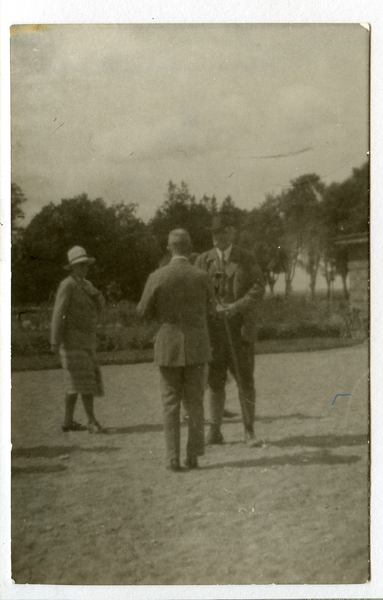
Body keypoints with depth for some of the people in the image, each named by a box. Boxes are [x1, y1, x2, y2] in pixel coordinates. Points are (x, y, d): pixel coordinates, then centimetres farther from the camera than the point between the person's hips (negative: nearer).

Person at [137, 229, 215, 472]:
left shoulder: (157, 277, -9)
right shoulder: (202, 277, -6)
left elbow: (144, 312, 0)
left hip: (168, 348, -1)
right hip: (196, 347, 1)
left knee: (171, 404, 6)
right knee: (195, 403, 10)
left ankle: (174, 458, 3)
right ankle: (193, 456, 10)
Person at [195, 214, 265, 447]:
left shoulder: (247, 259, 5)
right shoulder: (203, 260, 9)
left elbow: (259, 288, -4)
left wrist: (236, 307, -17)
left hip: (240, 328, -1)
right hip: (213, 329, 2)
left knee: (245, 380, -2)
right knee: (215, 381, 4)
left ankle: (250, 431, 7)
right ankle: (215, 431, 11)